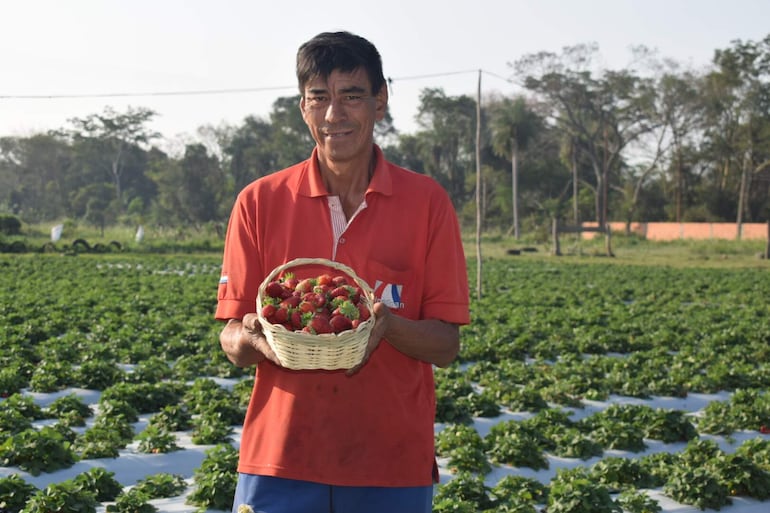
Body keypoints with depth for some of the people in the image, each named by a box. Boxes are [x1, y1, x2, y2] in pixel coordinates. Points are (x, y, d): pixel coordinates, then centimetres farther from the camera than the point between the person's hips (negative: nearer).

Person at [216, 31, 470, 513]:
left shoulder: (427, 202, -1)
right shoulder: (259, 202, 1)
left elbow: (446, 345, -2)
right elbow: (231, 340, 3)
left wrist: (387, 325, -21)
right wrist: (254, 338, -19)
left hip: (394, 463, 0)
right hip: (280, 457, 1)